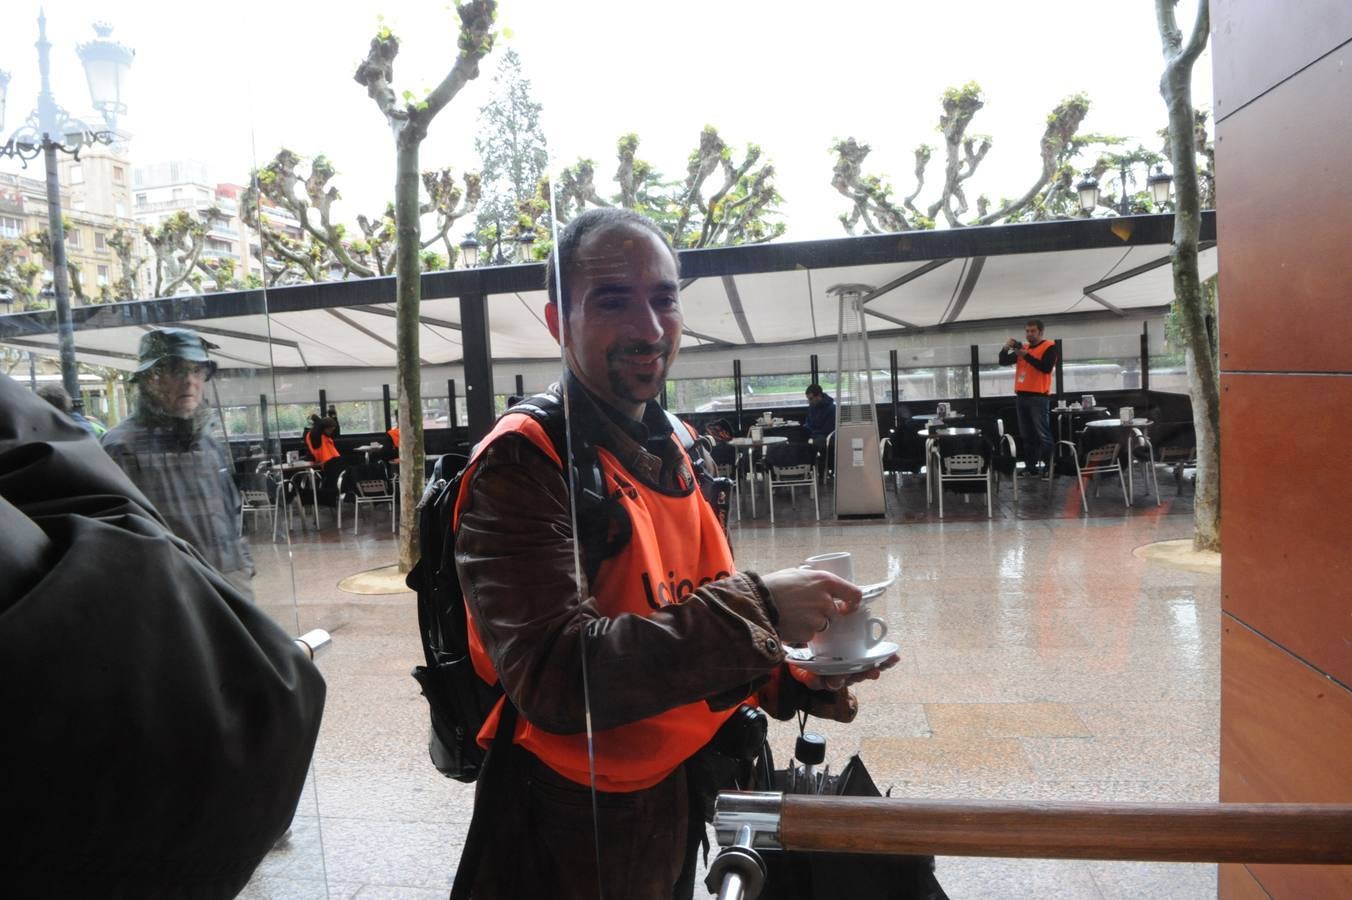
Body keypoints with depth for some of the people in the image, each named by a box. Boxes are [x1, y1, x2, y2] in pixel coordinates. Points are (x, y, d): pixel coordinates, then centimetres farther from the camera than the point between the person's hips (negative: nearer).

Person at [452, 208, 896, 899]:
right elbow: (553, 675, -31)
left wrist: (792, 684, -5)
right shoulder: (522, 462, -21)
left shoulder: (671, 452, 5)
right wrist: (754, 608, -33)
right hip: (573, 836, -7)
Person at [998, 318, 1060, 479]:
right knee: (1026, 436, 8)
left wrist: (1026, 355, -18)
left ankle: (1048, 468, -6)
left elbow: (1046, 367, -16)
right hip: (1021, 396, 6)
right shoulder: (1023, 347, 16)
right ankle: (1030, 467, 13)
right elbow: (1003, 362, 13)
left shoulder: (1049, 347, -1)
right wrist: (1006, 348, -5)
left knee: (1043, 435, -8)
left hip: (1039, 397, -6)